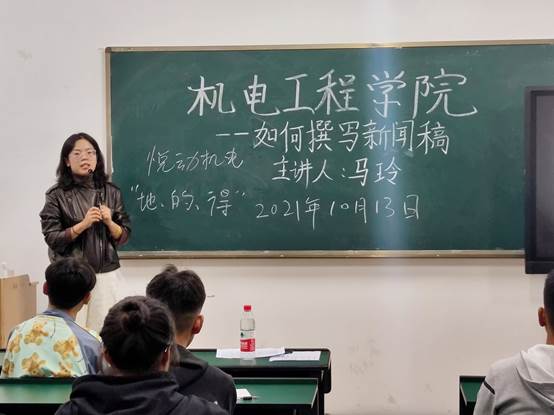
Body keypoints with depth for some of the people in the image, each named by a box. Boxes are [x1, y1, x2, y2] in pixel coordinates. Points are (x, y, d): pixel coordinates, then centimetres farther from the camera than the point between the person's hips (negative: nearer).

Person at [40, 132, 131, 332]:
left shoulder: (111, 192, 4)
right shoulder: (57, 195, -2)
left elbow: (124, 236, 6)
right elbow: (52, 238, -7)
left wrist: (109, 223, -13)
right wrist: (83, 224, -18)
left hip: (105, 272, 2)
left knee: (101, 330, 0)